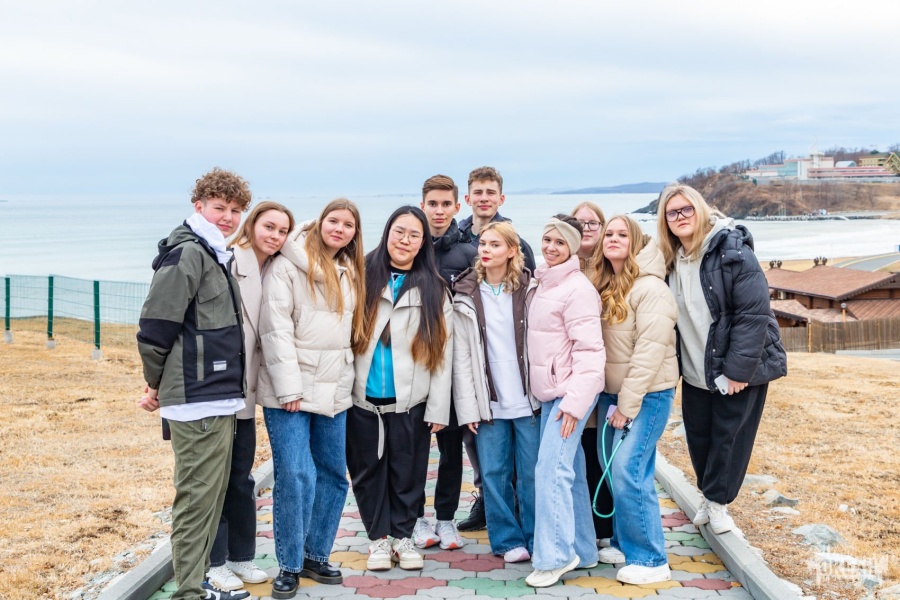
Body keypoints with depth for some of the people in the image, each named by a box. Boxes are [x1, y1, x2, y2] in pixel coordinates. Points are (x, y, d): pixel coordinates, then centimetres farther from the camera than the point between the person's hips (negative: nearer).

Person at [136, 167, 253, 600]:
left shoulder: (214, 256, 17)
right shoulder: (188, 253, -13)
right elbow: (156, 324, -17)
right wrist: (155, 383, -4)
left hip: (220, 398, 10)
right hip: (197, 400, -10)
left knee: (211, 496, 15)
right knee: (197, 499, -5)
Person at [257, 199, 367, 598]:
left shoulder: (350, 273, 15)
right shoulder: (288, 266, -6)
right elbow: (276, 329, -13)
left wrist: (347, 380, 12)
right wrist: (289, 388, -17)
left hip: (333, 391, 7)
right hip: (291, 389, -7)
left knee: (333, 475, 9)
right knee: (295, 476, -10)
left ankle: (315, 555, 23)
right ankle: (290, 565, 3)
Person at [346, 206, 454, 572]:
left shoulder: (433, 289, 4)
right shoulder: (364, 277, 3)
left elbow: (442, 351, 1)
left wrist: (438, 409, -4)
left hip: (410, 400, 0)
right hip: (363, 398, 0)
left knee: (408, 471, 7)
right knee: (368, 469, 9)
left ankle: (403, 536, 24)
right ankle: (379, 538, 23)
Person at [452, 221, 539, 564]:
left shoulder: (529, 291, 3)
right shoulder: (465, 296, 4)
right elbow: (461, 357, 1)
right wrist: (468, 407, -4)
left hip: (529, 400, -1)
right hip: (489, 403, 1)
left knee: (532, 472, 3)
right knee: (493, 473, 3)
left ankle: (538, 540, 16)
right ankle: (508, 540, 17)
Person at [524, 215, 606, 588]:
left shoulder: (577, 289, -13)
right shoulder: (544, 284, 14)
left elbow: (589, 350, -18)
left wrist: (575, 401, -22)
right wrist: (561, 396, 15)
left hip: (572, 391, -9)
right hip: (549, 392, 9)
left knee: (551, 470, -13)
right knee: (569, 471, 12)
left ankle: (554, 556, -6)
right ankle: (581, 551, 20)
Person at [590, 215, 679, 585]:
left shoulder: (650, 288, -14)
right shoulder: (604, 287, 10)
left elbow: (650, 351, -19)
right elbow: (595, 344, 11)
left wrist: (628, 404, -18)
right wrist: (614, 400, 4)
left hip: (647, 394, -7)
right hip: (612, 393, 7)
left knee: (628, 472, -11)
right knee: (617, 470, 10)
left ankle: (651, 559, -1)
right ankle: (625, 544, 24)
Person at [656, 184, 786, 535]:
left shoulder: (732, 251, -18)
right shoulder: (669, 261, 2)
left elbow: (754, 314, -21)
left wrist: (738, 370, -22)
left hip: (739, 368, -5)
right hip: (695, 372, 6)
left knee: (729, 436, 5)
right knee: (698, 438, 13)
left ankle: (717, 500, 23)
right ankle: (710, 497, 33)